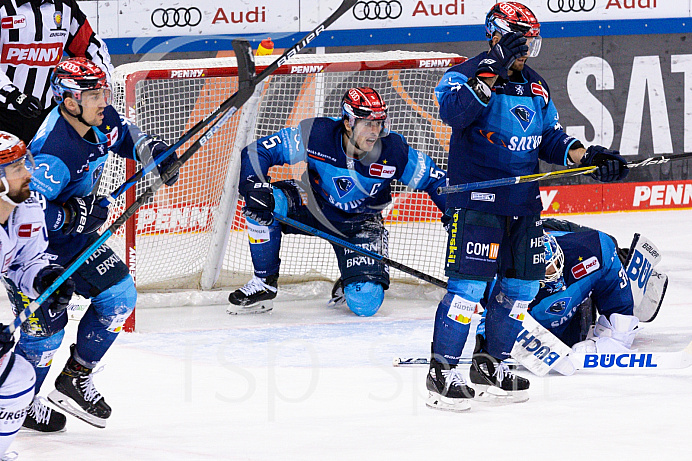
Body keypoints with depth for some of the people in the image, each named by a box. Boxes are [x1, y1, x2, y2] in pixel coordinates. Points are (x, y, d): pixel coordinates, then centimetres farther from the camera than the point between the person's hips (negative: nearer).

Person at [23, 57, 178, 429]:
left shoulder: (99, 118, -8)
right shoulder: (56, 154, -35)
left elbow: (124, 134, 16)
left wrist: (152, 149, -2)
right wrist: (73, 216, -33)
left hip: (74, 229, 9)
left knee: (119, 296, 6)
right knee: (46, 318, -15)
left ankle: (75, 378, 19)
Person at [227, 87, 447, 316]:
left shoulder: (394, 150, -23)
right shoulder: (316, 134, -27)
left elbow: (434, 179, -9)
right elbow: (257, 151, -22)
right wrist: (255, 187, -38)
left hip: (361, 221, -1)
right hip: (315, 209, 1)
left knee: (365, 303, -22)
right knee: (265, 201, -29)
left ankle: (353, 284, 19)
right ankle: (264, 284, -9)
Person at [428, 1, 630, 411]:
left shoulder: (535, 86, 14)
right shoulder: (466, 75, -8)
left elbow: (551, 138, 18)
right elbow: (453, 111, -28)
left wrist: (587, 155, 1)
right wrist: (492, 71, -34)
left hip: (524, 203, 8)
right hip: (476, 198, -8)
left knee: (522, 285, 11)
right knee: (469, 285, -12)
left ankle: (492, 364, 25)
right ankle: (442, 371, -4)